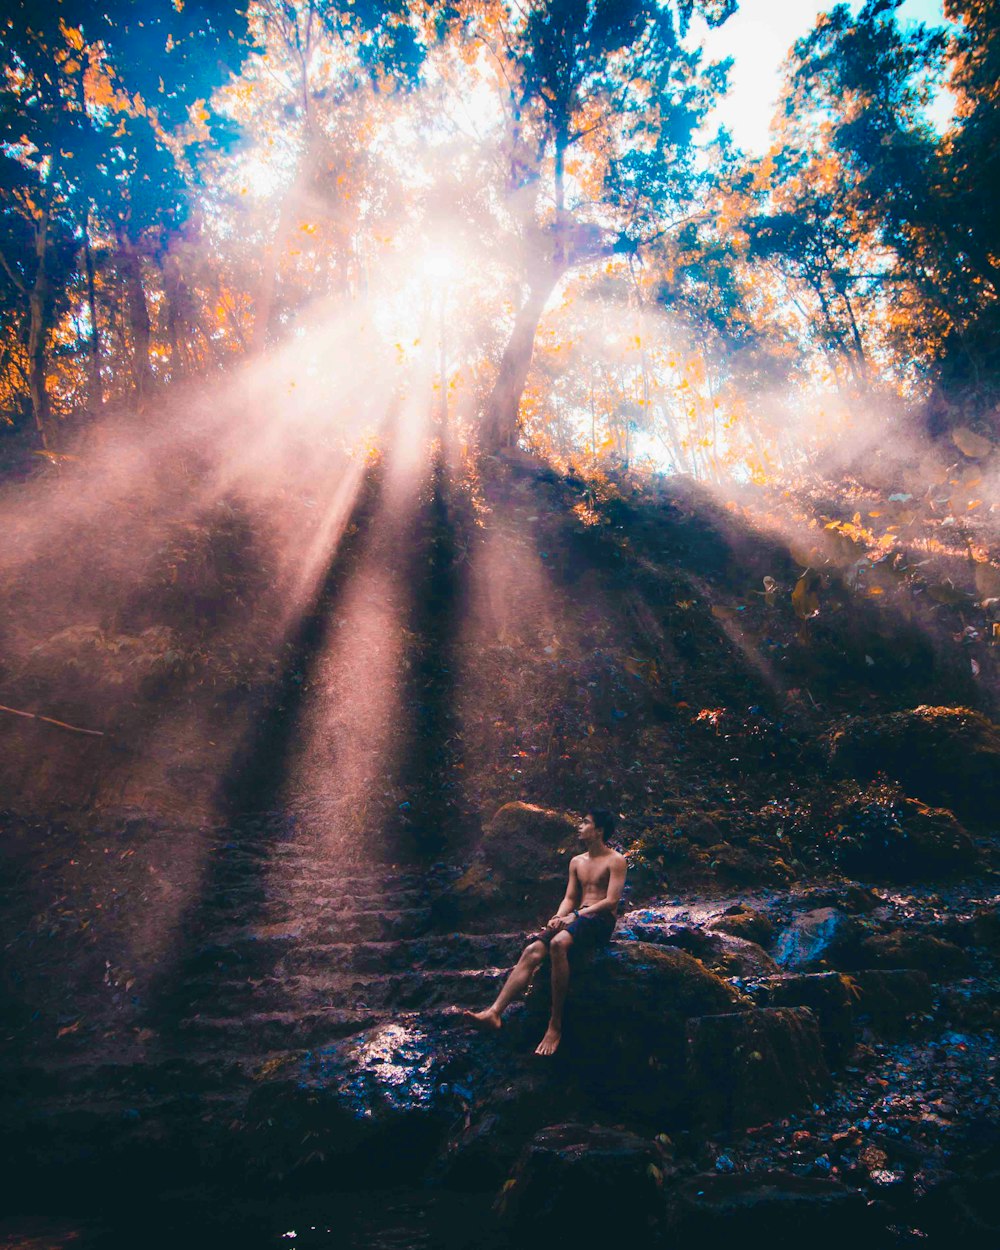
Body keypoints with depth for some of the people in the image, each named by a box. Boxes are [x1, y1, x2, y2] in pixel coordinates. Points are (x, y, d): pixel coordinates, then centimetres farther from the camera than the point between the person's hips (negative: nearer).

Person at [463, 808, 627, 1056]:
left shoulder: (615, 861, 1)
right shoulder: (576, 861, 22)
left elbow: (611, 901, -9)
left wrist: (576, 914, -17)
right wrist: (559, 918, -5)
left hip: (601, 921, -7)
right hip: (576, 919, 7)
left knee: (558, 943, -37)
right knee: (532, 950, -21)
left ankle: (556, 1024, -31)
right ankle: (495, 1012, -34)